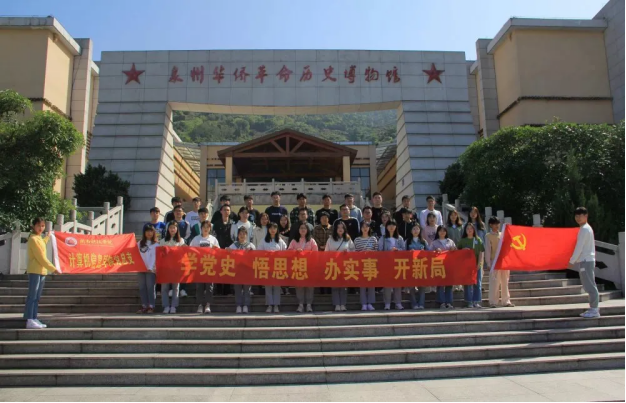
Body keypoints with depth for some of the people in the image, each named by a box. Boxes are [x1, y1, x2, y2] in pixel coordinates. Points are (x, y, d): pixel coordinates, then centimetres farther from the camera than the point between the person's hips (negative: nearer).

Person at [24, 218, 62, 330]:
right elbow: (41, 257, -15)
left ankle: (34, 319, 13)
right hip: (35, 271, -9)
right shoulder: (33, 239, -11)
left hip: (42, 271, 9)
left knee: (37, 297, 9)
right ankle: (30, 321, -8)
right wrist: (53, 269, -14)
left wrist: (48, 236, 54)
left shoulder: (39, 238, 15)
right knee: (32, 296, -8)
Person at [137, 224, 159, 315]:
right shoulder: (140, 243, 17)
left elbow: (154, 257, -5)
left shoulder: (156, 244, 3)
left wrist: (150, 267, -15)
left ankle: (151, 306, -4)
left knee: (150, 287, -7)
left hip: (151, 269, -4)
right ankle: (144, 306, 7)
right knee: (142, 287, 3)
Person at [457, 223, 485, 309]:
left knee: (477, 283, 1)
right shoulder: (462, 241, 8)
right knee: (468, 283, -1)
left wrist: (479, 264, -6)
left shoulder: (478, 240, 7)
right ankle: (469, 302, 3)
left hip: (477, 265, 0)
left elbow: (481, 253, 3)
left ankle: (476, 302, 7)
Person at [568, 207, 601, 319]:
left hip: (585, 261, -10)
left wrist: (572, 261, -12)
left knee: (590, 286, -7)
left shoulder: (584, 229, -12)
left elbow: (579, 247, -16)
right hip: (588, 260, 10)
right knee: (589, 286, 12)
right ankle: (594, 309, 16)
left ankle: (594, 310, -4)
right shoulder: (587, 228, 18)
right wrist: (576, 261, 19)